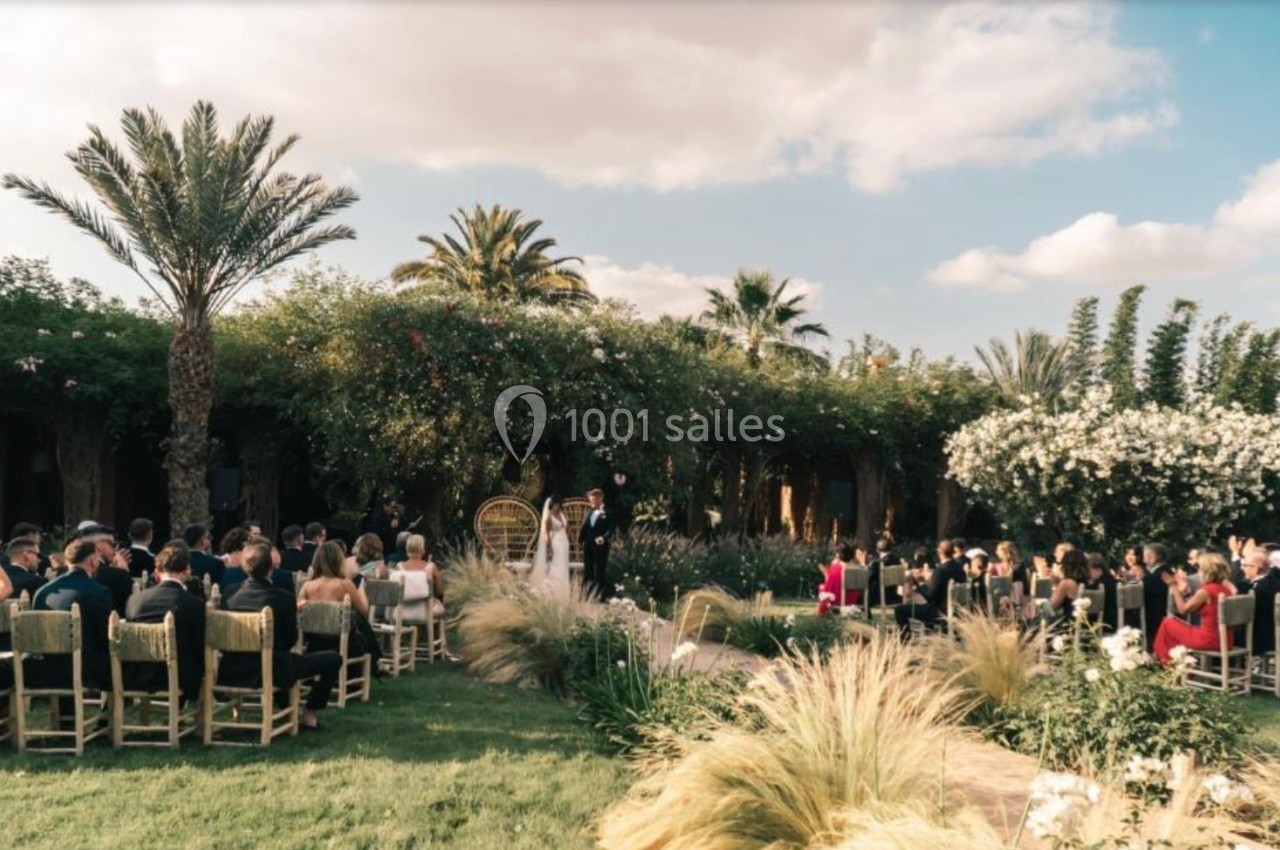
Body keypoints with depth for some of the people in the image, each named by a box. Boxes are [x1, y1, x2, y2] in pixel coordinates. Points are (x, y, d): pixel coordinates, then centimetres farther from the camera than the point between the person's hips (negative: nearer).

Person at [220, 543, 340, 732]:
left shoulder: (230, 594, -3)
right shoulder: (284, 598, -17)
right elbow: (290, 640, -5)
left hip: (232, 672, 6)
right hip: (270, 672, -6)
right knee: (333, 659, 9)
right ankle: (308, 715, 14)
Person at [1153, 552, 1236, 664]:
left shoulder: (1204, 591, -18)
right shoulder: (1226, 589, 6)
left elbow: (1183, 610, -5)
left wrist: (1176, 589, 1)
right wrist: (1187, 590, 13)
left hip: (1208, 640, -8)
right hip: (1225, 640, 8)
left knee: (1167, 622, 11)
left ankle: (1165, 662, 27)